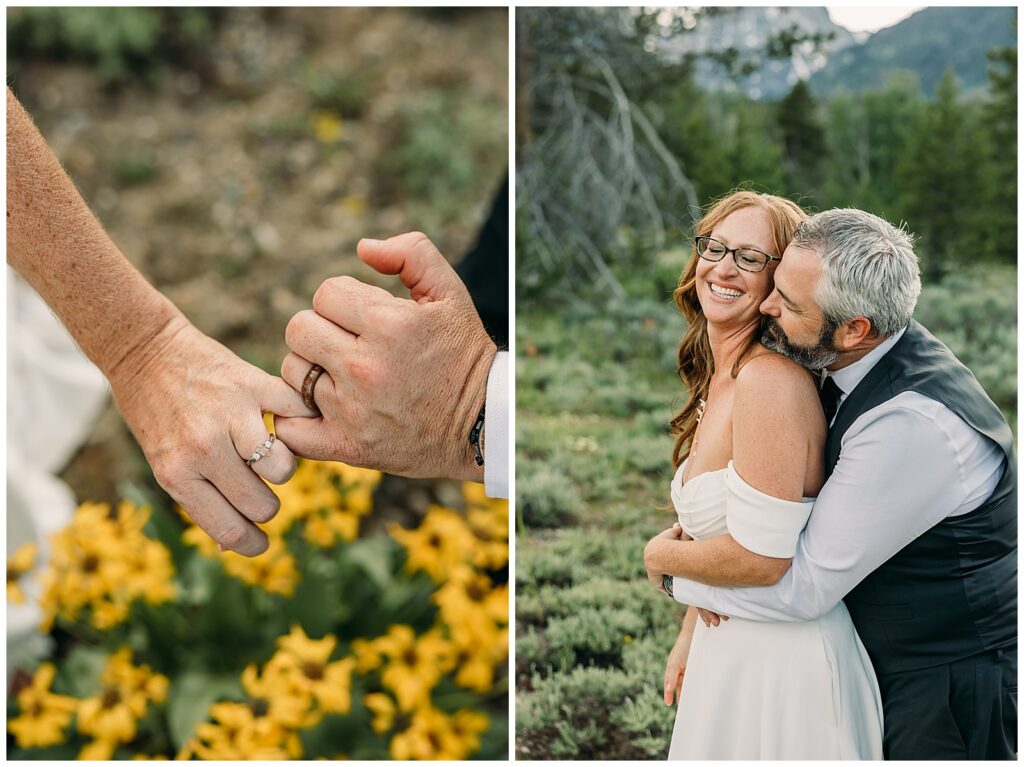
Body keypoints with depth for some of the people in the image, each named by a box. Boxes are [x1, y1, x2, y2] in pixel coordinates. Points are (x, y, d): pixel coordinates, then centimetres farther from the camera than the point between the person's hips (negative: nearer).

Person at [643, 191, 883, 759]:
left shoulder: (770, 381, -24)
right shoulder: (718, 380, 6)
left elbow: (759, 557, -24)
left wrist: (660, 557, -7)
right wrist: (688, 638, 17)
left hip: (782, 652, -9)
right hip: (728, 643, 9)